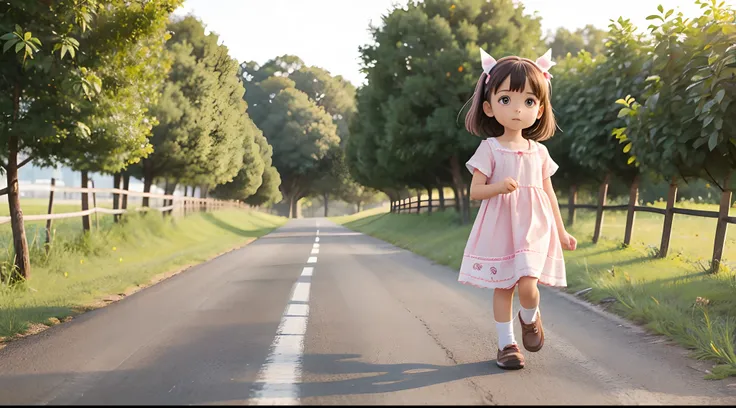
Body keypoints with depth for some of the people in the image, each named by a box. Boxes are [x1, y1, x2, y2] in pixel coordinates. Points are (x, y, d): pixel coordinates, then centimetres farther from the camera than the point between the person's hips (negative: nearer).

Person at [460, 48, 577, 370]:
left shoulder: (539, 152, 6)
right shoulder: (490, 149, -4)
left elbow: (548, 193, 13)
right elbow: (475, 191, -6)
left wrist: (561, 231, 16)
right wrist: (498, 186, -26)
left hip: (534, 227, 1)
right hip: (499, 228, -1)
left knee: (527, 285, -14)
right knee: (502, 288, 3)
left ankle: (530, 317, 19)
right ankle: (506, 344, 17)